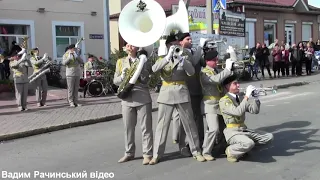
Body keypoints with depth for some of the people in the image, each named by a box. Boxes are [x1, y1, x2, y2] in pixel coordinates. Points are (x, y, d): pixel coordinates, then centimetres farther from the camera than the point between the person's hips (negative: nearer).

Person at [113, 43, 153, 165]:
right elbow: (115, 81, 9)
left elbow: (146, 79, -5)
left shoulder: (143, 61, 4)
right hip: (127, 98, 3)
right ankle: (129, 153, 21)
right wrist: (122, 76, -10)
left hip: (142, 97, -3)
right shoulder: (121, 62, 12)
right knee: (128, 128, 9)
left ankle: (147, 154, 7)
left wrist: (140, 66, -15)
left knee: (146, 127, 0)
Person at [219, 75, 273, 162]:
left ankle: (243, 146, 10)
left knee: (269, 136, 3)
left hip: (244, 129, 8)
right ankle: (231, 151, -5)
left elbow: (255, 111, 4)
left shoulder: (241, 97, 11)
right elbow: (238, 112, -28)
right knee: (249, 143, -35)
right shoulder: (224, 101, -12)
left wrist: (255, 97, -10)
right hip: (232, 131, -8)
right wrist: (247, 96, -27)